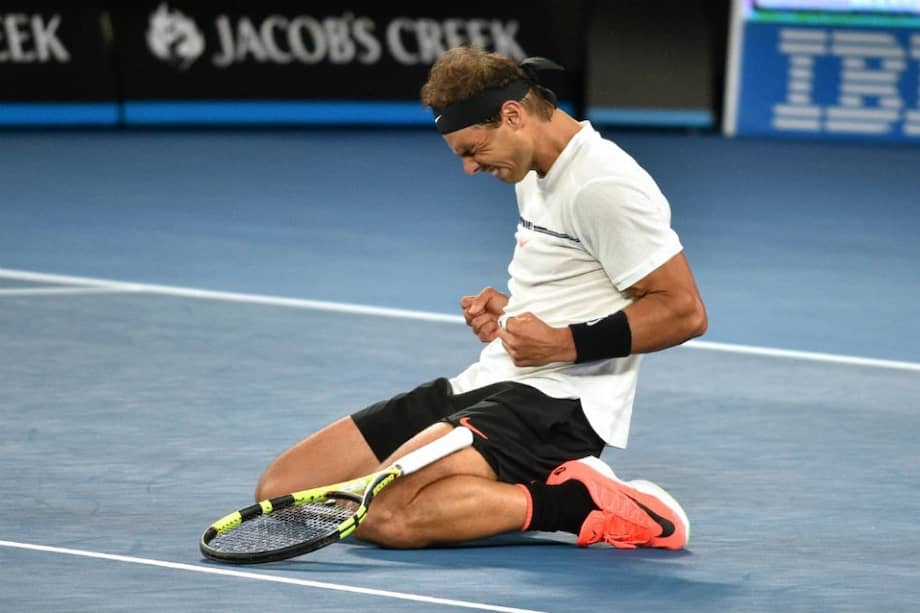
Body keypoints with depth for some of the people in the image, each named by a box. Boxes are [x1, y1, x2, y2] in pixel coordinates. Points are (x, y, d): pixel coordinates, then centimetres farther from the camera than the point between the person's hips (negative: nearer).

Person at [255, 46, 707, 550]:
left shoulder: (604, 185, -14)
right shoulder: (533, 175, 17)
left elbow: (684, 311, -17)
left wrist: (567, 343, -21)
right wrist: (505, 309, 11)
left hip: (557, 400, -11)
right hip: (487, 383, 11)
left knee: (383, 514, -32)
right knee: (281, 490, 0)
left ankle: (576, 504, -18)